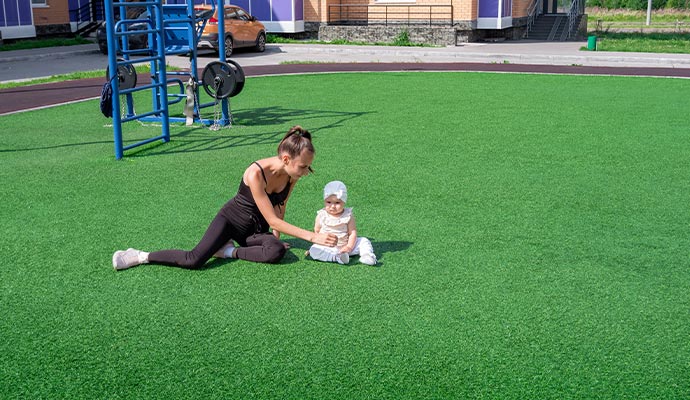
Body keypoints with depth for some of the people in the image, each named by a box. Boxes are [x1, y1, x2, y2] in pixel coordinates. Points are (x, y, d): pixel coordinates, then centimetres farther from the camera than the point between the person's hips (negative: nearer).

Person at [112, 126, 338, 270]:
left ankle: (230, 251, -8)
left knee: (277, 251, -29)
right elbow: (272, 220, -29)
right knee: (195, 260, -23)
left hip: (257, 228, 5)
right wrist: (312, 237, -30)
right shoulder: (256, 173, -32)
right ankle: (140, 256, -2)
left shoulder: (292, 175, -12)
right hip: (231, 219, -5)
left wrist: (276, 236, 1)